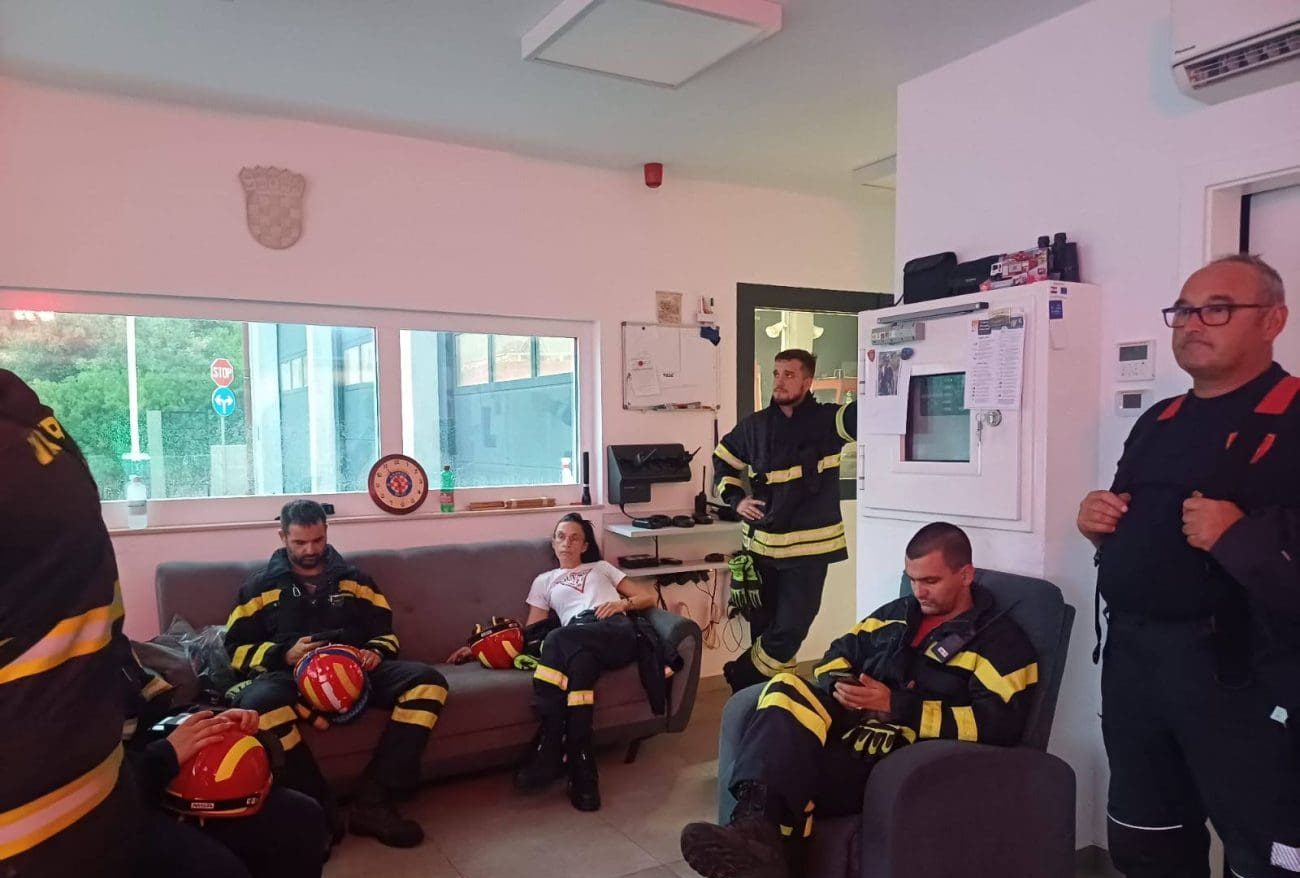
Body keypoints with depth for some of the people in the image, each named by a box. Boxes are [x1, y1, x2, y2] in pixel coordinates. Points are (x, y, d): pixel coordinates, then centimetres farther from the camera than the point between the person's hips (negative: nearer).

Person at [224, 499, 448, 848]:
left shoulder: (354, 579, 21)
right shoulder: (260, 586, 17)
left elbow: (386, 632, 21)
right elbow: (237, 648, 10)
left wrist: (376, 652, -4)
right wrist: (284, 654, -9)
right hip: (292, 675, -2)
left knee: (427, 680, -25)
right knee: (258, 701, -40)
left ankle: (374, 803, -24)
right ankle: (318, 808, -24)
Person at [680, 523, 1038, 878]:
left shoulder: (1000, 640, 3)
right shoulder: (899, 612, 22)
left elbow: (1001, 724, -11)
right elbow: (839, 653, 27)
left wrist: (897, 705, -16)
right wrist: (838, 685, 0)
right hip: (849, 724, 6)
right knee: (787, 689, -30)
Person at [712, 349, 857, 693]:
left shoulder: (827, 419, -5)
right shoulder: (755, 425, 5)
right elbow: (722, 458, 19)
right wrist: (735, 499, 6)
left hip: (809, 546, -3)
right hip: (761, 543, 3)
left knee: (790, 629, -1)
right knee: (763, 627, 14)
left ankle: (741, 678, 19)